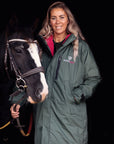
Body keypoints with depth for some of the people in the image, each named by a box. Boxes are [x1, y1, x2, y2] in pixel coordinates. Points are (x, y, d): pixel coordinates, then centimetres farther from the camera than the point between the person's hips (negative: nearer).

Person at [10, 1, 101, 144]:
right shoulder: (41, 47, 11)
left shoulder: (81, 46, 3)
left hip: (71, 116, -2)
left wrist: (78, 94, -9)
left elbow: (94, 78, 6)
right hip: (45, 115, 3)